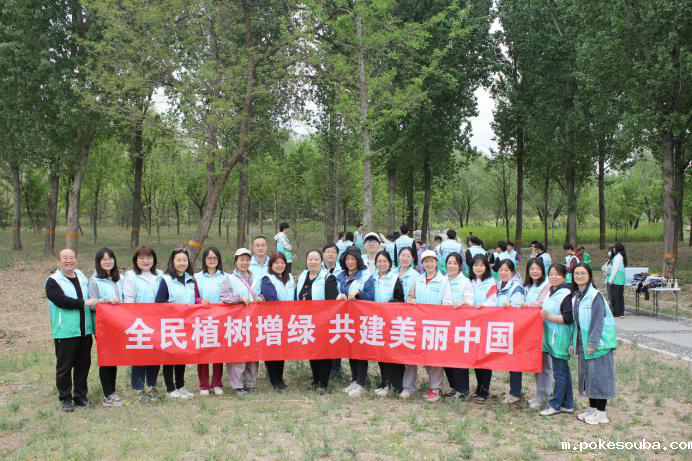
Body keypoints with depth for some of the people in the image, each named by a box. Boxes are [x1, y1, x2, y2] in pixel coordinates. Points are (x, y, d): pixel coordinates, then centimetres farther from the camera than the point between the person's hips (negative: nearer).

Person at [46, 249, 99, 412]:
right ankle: (65, 398, 16)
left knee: (83, 365, 11)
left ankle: (80, 396, 24)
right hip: (65, 333, -5)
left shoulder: (82, 278, 14)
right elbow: (61, 300, -20)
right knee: (64, 367, 3)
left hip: (85, 331, 5)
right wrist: (84, 303, -22)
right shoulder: (53, 281, -5)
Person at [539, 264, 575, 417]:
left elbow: (569, 318, -20)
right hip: (552, 338, 9)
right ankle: (567, 404, 22)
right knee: (564, 371, 15)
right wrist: (541, 312, 12)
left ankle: (555, 405, 6)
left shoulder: (566, 294, -14)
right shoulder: (551, 292, 14)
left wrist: (549, 317, -20)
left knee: (559, 372, -1)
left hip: (560, 339, -9)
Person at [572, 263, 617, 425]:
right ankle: (592, 408, 24)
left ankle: (601, 413, 7)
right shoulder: (575, 297, 10)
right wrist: (573, 342, 12)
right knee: (586, 374, 13)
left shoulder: (595, 296, -13)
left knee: (598, 375, -2)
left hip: (597, 342, -8)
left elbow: (597, 322, -17)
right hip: (583, 342, 8)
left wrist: (592, 343, -21)